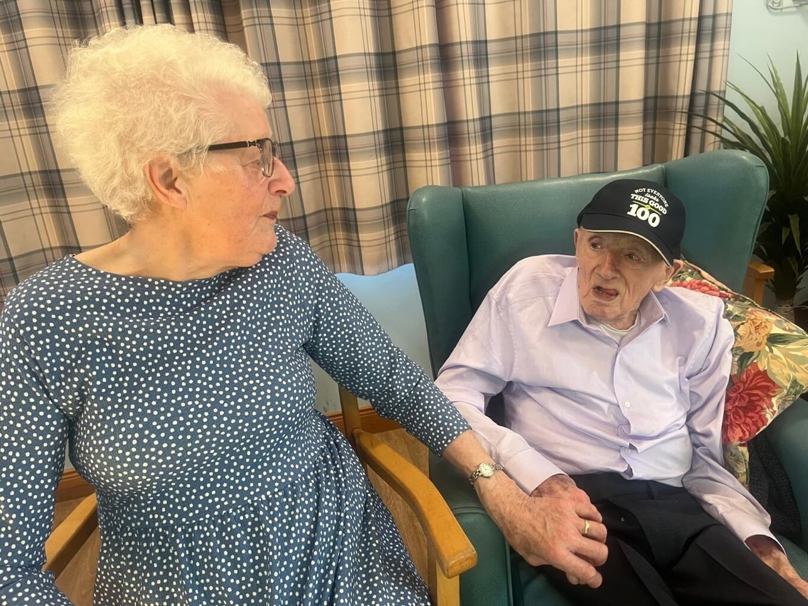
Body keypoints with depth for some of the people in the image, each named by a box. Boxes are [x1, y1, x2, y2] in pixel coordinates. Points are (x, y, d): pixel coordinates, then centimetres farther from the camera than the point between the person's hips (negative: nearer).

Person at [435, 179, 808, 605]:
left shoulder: (700, 325, 10)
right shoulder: (528, 286, -1)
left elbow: (704, 453, 18)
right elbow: (453, 394, -4)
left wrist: (755, 536, 3)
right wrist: (537, 477, -15)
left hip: (674, 508, 4)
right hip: (570, 503, -3)